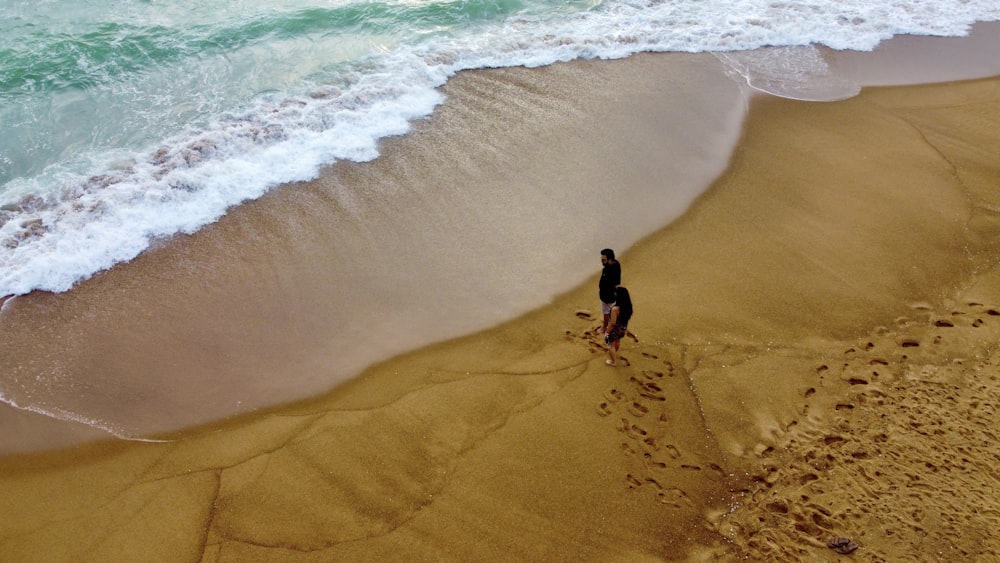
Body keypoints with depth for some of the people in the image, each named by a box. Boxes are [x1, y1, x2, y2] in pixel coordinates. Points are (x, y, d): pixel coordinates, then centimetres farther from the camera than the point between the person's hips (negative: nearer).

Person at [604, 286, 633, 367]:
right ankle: (614, 353, 62)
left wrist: (607, 332, -14)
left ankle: (614, 361, 38)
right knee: (617, 341, 35)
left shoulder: (615, 309, -37)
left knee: (611, 345, 21)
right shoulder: (628, 306, -16)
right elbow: (629, 317, 0)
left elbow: (612, 323, -28)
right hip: (623, 328, 7)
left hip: (615, 330, -7)